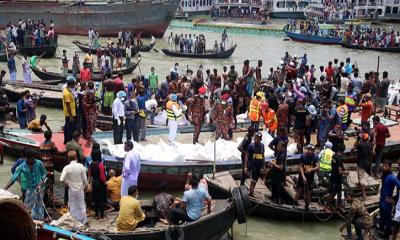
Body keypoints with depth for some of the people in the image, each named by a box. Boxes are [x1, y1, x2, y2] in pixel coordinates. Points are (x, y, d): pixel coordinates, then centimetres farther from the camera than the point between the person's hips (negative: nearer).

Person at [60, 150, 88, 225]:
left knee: (73, 206, 10)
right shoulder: (81, 166, -11)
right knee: (81, 205, 14)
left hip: (71, 189, -1)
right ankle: (83, 222, 21)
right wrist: (86, 186, 12)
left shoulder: (66, 168, -14)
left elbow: (61, 179, -21)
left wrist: (66, 183, -1)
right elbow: (84, 179, -4)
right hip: (80, 189, 1)